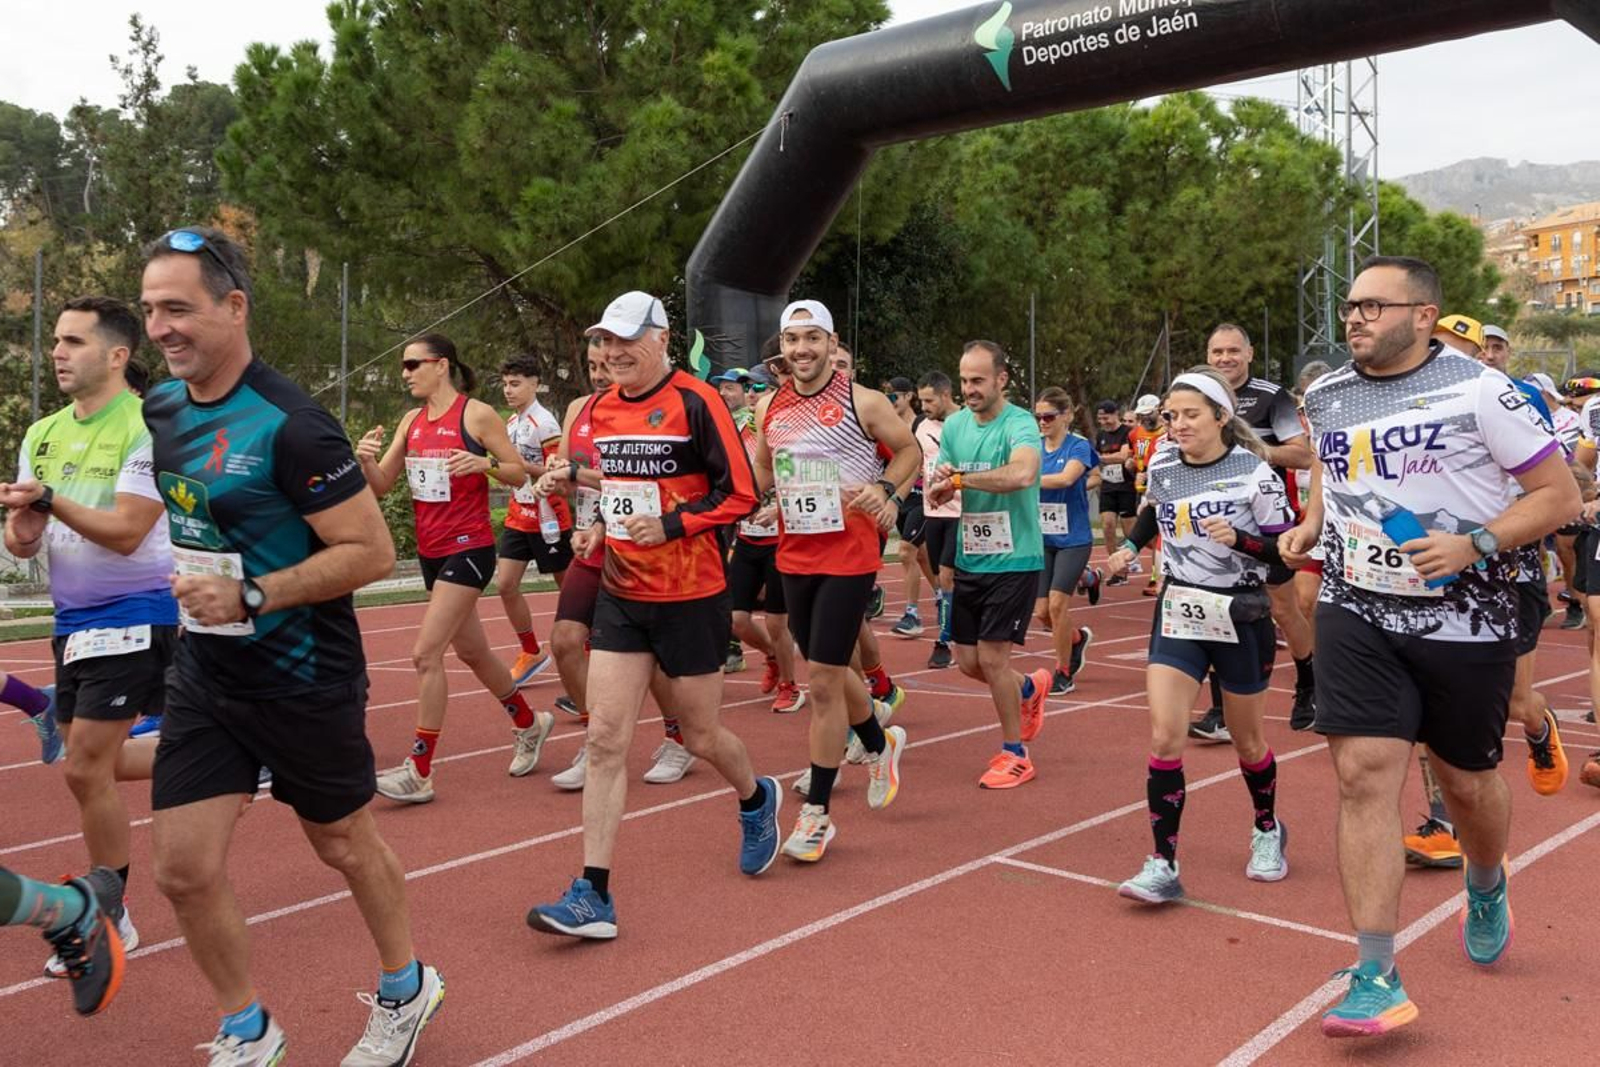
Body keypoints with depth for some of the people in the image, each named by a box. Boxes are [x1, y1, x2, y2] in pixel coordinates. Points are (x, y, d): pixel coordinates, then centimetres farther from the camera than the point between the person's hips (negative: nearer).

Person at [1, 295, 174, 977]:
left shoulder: (146, 427, -14)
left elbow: (126, 533, -21)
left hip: (130, 618, -8)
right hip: (74, 620, 8)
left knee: (86, 769, -5)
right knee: (91, 765, 12)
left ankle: (111, 922, 12)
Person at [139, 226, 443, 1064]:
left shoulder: (289, 425, -22)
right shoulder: (162, 407, 1)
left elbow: (371, 551, -22)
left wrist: (252, 596, -26)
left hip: (304, 679, -6)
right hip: (203, 674, 6)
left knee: (344, 845, 13)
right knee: (185, 869, 2)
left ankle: (406, 990, 39)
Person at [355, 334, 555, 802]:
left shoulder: (477, 414, -8)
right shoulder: (411, 421, 10)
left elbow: (520, 473, -5)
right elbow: (381, 486, 8)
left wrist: (484, 464, -23)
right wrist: (366, 459, -12)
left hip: (469, 550, -8)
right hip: (431, 551, 8)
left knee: (426, 653, -14)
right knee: (471, 651, 18)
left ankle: (419, 772, -6)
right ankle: (529, 725, 39)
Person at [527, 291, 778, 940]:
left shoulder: (694, 402, -11)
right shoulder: (598, 410, 8)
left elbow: (739, 493, -12)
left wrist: (672, 525, -20)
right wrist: (594, 527, 6)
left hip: (690, 598, -5)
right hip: (621, 595, 5)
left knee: (700, 737, 9)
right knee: (604, 738, -3)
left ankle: (757, 800, 43)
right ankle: (594, 897, 0)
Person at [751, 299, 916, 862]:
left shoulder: (863, 402, -9)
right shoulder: (769, 407, 6)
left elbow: (910, 449, 4)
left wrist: (884, 487, -14)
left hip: (849, 555, -6)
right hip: (794, 555, 6)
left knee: (823, 680, -6)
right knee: (828, 671, 18)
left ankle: (817, 811, 7)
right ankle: (880, 744, 47)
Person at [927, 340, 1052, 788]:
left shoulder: (1020, 424, -16)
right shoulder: (954, 425, 5)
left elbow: (1022, 473, -39)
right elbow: (937, 493, 9)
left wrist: (960, 479, -30)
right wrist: (939, 485, -15)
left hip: (1014, 560, -7)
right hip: (970, 559, 7)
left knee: (992, 657, -7)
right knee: (967, 660, 10)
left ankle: (1015, 755, 14)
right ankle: (1030, 688, 42)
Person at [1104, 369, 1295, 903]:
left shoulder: (1254, 473, -12)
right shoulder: (1162, 467, 1)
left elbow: (1287, 548, -11)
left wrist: (1238, 538, -26)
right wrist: (1130, 546, 12)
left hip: (1241, 616, -3)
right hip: (1178, 612, 3)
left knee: (1247, 740, 13)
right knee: (1163, 736, -10)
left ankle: (1267, 830, 42)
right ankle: (1163, 865, -5)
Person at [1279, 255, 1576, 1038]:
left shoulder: (1478, 390, -10)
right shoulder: (1326, 398, 4)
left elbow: (1559, 494, -7)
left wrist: (1476, 544, -21)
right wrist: (1309, 527, 6)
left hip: (1464, 619, -2)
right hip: (1357, 614, 3)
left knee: (1465, 780, 13)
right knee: (1364, 775, -9)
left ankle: (1486, 887, 49)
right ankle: (1377, 979, -4)